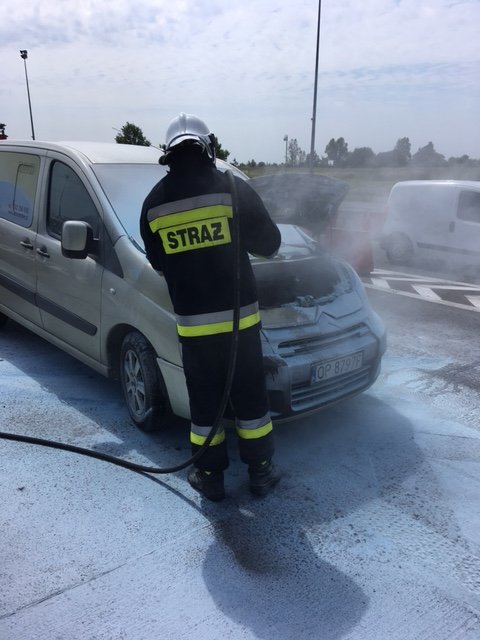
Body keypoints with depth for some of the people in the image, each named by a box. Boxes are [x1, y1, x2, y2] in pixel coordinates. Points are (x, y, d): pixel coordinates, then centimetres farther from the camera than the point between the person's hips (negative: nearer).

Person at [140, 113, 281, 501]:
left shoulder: (154, 203, 2)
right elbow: (270, 244, 0)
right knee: (250, 397, 13)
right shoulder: (233, 188, -6)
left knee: (204, 401, 15)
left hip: (192, 323, 1)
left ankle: (210, 477, 26)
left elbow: (158, 263, 11)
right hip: (239, 317, -1)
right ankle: (261, 473, 26)